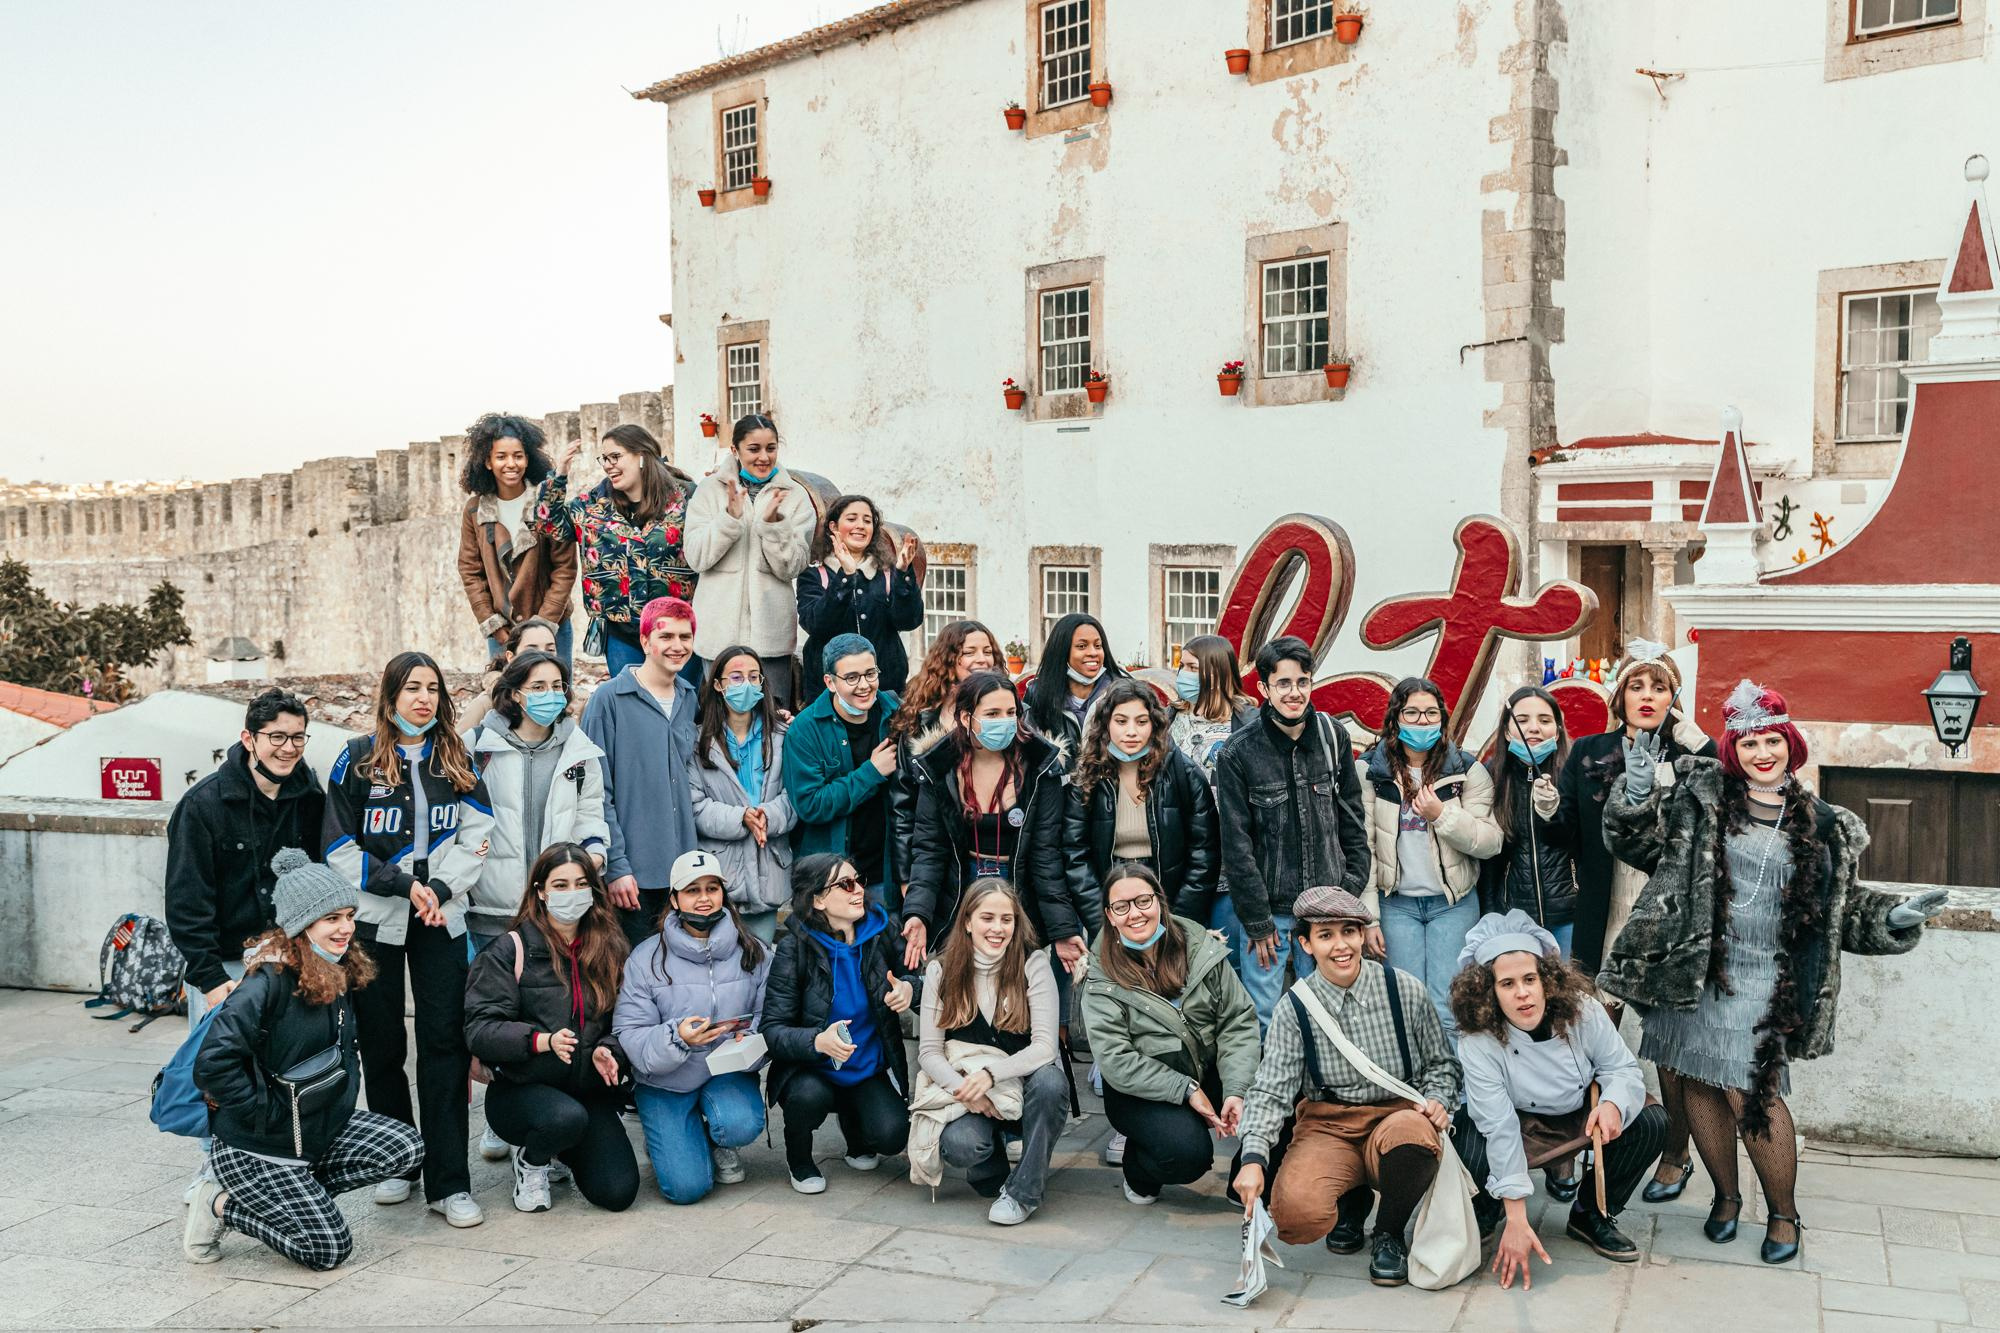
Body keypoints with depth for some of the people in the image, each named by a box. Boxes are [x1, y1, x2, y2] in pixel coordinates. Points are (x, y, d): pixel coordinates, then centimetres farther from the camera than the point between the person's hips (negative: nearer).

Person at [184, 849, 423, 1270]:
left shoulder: (339, 976, 3)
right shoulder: (269, 983, -23)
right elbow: (213, 1063, -31)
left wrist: (338, 1104, 8)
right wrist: (265, 1113, -23)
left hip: (320, 1131, 8)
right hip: (255, 1150, -8)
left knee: (407, 1148, -9)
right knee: (329, 1248, -8)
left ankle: (295, 1192, 5)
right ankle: (221, 1205, 8)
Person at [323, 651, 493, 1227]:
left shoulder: (457, 760, 7)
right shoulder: (358, 759, -1)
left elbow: (477, 835, 2)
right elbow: (340, 848, -3)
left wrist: (439, 888, -12)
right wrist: (403, 885, -11)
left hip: (441, 919, 1)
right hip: (374, 920, -1)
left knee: (445, 1042, -3)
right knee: (381, 1044, 8)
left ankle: (449, 1182, -1)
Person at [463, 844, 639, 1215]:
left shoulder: (608, 947, 6)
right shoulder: (510, 950, -8)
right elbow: (479, 1029, -15)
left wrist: (607, 1050, -12)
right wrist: (542, 1040, -29)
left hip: (588, 1088, 4)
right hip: (519, 1088, -4)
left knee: (618, 1192, -12)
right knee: (568, 1116, -38)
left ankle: (565, 1151, 22)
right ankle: (530, 1161, 0)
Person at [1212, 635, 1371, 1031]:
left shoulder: (1334, 737, 2)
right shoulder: (1237, 753, -9)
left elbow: (1352, 818, 9)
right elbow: (1236, 845, -8)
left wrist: (1353, 885, 3)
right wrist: (1256, 920, -9)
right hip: (1266, 909, -3)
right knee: (1263, 1017, 1)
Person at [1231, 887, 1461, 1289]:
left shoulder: (1406, 991, -2)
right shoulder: (1294, 1009, -3)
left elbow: (1440, 1064, 11)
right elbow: (1271, 1090, -6)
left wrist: (1438, 1101, -11)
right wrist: (1253, 1157, -22)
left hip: (1398, 1116, 0)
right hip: (1328, 1127, 1)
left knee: (1411, 1134, -39)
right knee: (1296, 1213, -29)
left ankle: (1390, 1233, -5)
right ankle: (1351, 1199, 12)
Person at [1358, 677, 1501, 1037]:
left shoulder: (1467, 771, 2)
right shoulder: (1371, 771, -1)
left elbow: (1490, 843, -3)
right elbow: (1362, 847, -3)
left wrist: (1442, 814, -17)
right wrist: (1367, 916, -6)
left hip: (1453, 903, 0)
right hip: (1396, 902, 0)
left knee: (1447, 1009, -6)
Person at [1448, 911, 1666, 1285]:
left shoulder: (1581, 1010, -22)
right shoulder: (1478, 1041, -30)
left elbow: (1623, 1068, -10)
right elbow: (1501, 1129, -34)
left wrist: (1612, 1104, -37)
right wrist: (1517, 1221, -35)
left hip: (1580, 1114, 4)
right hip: (1519, 1124, -4)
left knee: (1651, 1123, -17)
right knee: (1481, 1162, -34)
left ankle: (1591, 1215, 5)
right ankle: (1474, 1230, 5)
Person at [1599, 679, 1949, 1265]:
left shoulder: (1822, 827, 8)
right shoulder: (1700, 796, 2)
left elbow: (1842, 908, 17)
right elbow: (1635, 840, 3)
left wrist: (1894, 917, 0)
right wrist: (1637, 795, -15)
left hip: (1761, 980, -1)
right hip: (1691, 970, 1)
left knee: (1753, 1094, -7)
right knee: (1700, 1084, 8)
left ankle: (1782, 1211, 16)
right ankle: (1726, 1196, 30)